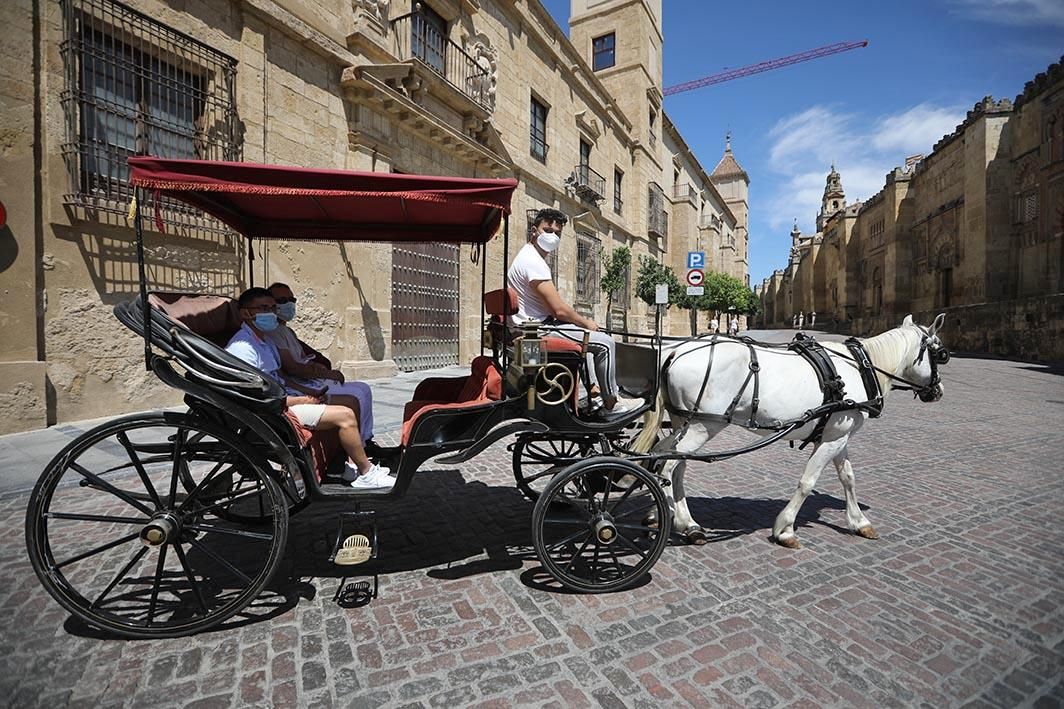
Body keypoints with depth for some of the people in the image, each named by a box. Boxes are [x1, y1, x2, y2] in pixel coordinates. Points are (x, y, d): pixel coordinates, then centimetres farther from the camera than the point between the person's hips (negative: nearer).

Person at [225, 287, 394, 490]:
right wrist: (301, 401, -17)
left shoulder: (265, 342, 15)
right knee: (345, 415, -22)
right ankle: (366, 474, -7)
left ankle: (353, 464, 5)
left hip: (285, 399, 11)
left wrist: (309, 392, 6)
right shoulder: (241, 347, -16)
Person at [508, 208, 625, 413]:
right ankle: (610, 404, 3)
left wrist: (581, 320, 10)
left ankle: (593, 389, 24)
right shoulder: (532, 261, -19)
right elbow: (559, 309, -24)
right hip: (540, 330, -11)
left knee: (587, 333, 25)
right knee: (605, 343, -10)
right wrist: (586, 322, -7)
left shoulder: (531, 257, 15)